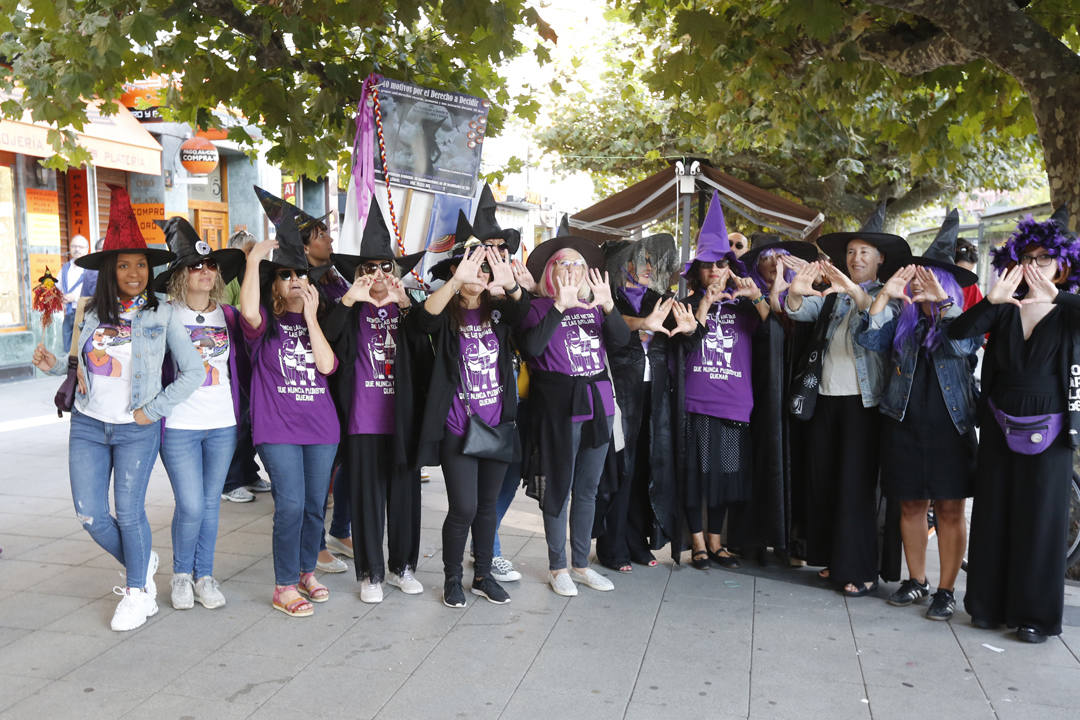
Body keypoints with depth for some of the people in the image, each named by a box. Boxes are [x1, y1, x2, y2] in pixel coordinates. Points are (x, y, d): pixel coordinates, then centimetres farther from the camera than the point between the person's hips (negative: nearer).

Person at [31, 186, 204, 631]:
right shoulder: (91, 313, 3)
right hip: (88, 425, 4)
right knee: (89, 515, 4)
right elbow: (85, 366, 14)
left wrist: (153, 410, -11)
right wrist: (53, 365, -6)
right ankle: (142, 564, 31)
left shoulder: (162, 315, -7)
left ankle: (139, 593, 21)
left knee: (129, 511, 1)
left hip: (137, 429, -4)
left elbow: (193, 371, -7)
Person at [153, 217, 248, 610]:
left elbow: (241, 364, 13)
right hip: (179, 426, -3)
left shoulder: (228, 315, 6)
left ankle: (204, 575, 26)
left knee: (211, 503, 10)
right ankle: (181, 573, 20)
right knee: (190, 506, -6)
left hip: (223, 426, 3)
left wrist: (244, 408, 11)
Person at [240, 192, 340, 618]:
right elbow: (248, 311, -25)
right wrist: (254, 258, -21)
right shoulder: (266, 321, 0)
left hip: (320, 426, 4)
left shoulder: (317, 321, 11)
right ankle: (284, 587, 3)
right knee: (291, 505, -11)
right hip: (277, 427, -4)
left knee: (316, 505, 11)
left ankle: (306, 571, 30)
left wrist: (311, 317, -7)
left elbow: (326, 365, -5)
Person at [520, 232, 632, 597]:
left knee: (587, 489, 13)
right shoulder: (540, 308, -2)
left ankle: (581, 564, 25)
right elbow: (531, 348, -19)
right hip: (559, 407, -5)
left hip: (598, 404, 5)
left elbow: (622, 339, -4)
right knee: (559, 488, 2)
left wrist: (607, 305, -20)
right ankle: (557, 567, 16)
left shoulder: (594, 307, 11)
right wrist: (560, 306, -22)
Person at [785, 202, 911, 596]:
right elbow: (801, 311, -3)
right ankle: (833, 559, 17)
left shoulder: (887, 295, 4)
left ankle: (860, 570, 3)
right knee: (823, 479, 6)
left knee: (857, 483, -5)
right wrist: (796, 294, -26)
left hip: (863, 400, -4)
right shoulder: (833, 294, 15)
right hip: (826, 396, 4)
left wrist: (855, 291, -37)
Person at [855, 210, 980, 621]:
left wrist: (943, 301, -26)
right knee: (911, 506, 9)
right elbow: (869, 340, -7)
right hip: (905, 426, 3)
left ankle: (946, 590, 12)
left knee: (950, 509, 1)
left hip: (950, 428, -2)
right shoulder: (903, 322, 9)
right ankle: (916, 582, 23)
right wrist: (885, 295, -14)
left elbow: (963, 346, -18)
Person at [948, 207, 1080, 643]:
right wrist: (992, 299, -26)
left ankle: (1037, 614, 13)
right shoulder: (1005, 310, 3)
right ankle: (989, 603, 18)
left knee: (1040, 518, 2)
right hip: (999, 425, 2)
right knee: (993, 514, 7)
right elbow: (958, 332, -11)